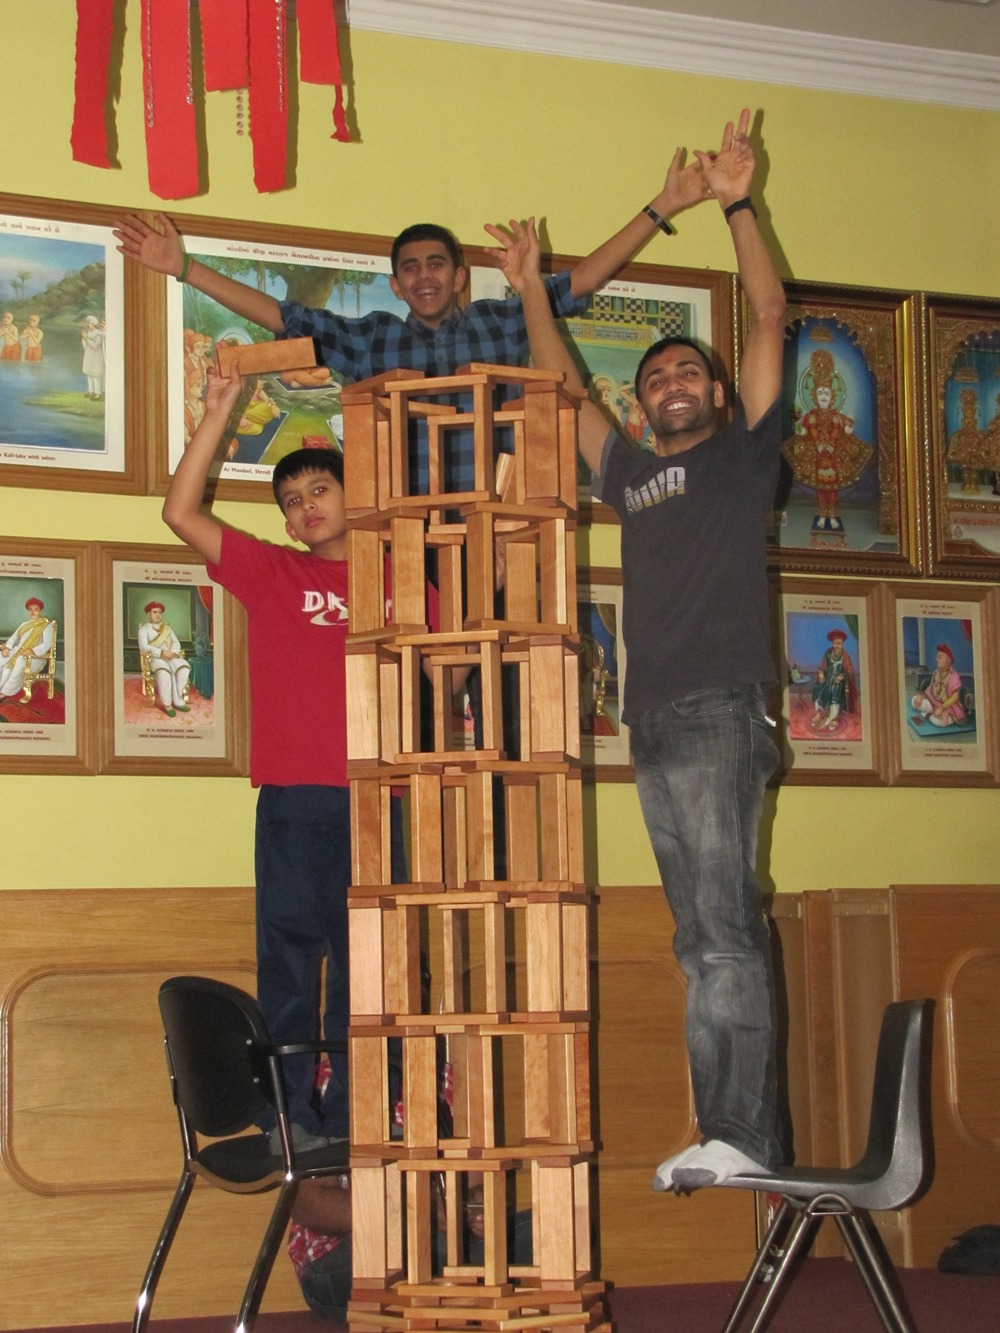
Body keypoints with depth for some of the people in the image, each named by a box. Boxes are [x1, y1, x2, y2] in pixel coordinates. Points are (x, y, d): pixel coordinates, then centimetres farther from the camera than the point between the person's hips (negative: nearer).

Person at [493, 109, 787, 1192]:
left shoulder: (744, 452, 10)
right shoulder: (632, 476, 24)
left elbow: (770, 318, 2)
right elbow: (562, 391, 32)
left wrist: (738, 208, -5)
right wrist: (530, 290, 28)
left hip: (720, 709, -7)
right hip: (653, 720, 7)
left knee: (726, 924, -14)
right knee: (699, 938, 4)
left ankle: (742, 1134, -17)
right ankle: (725, 1134, 5)